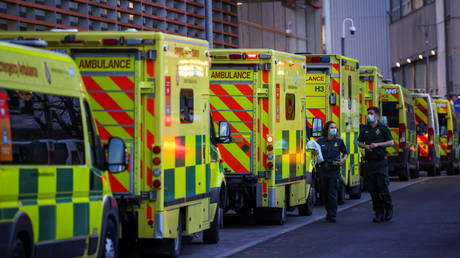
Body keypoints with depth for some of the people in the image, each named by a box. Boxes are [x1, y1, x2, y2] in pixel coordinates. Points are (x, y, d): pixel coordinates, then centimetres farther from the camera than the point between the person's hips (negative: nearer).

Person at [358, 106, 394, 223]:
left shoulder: (383, 128, 0)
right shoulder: (365, 129, 12)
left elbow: (391, 142, -3)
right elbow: (360, 142, 17)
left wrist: (377, 144, -14)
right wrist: (365, 146, -5)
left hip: (381, 161, -4)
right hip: (369, 161, 4)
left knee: (382, 186, -7)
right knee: (372, 188, 3)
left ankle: (389, 209, 9)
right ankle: (379, 213, 9)